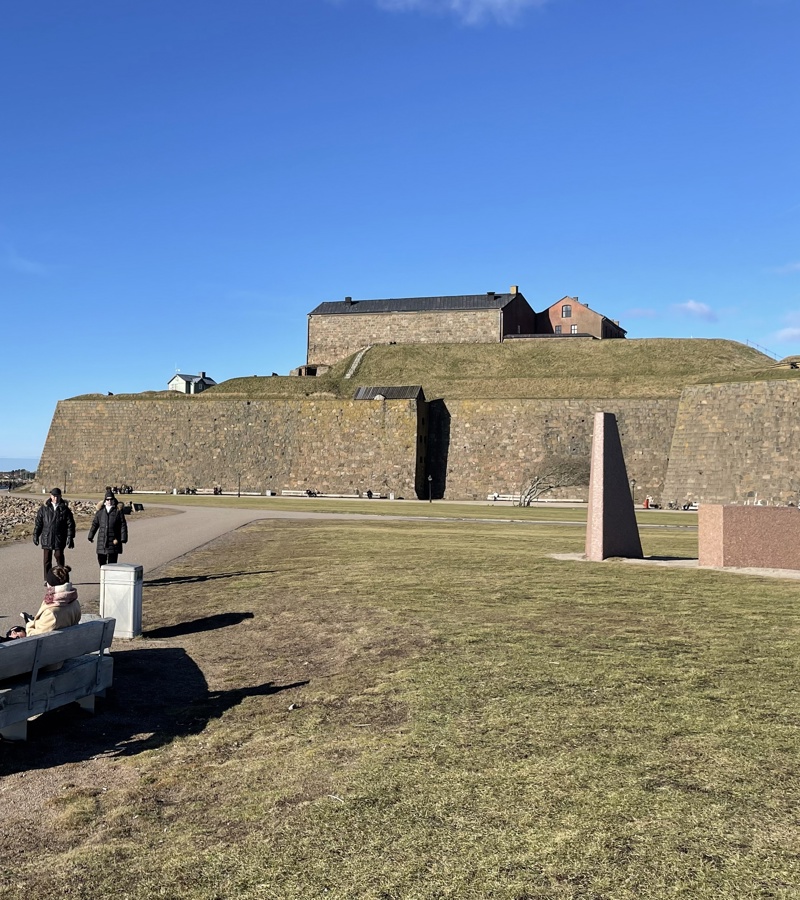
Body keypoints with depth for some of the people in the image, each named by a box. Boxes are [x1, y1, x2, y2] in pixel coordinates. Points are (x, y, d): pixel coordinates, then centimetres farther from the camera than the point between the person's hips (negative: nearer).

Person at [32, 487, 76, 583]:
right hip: (47, 538, 2)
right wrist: (36, 535, 5)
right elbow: (38, 522, 8)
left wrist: (70, 537, -5)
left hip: (60, 539, -1)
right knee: (47, 559, 6)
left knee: (59, 557, -1)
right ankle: (47, 579, 14)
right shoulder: (44, 508, 4)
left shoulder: (65, 508, 1)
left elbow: (70, 524, 1)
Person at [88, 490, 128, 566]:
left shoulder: (118, 511, -1)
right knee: (101, 559, 8)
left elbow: (123, 525, -2)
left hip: (113, 540, -3)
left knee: (112, 561, -2)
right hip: (102, 540, 3)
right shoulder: (100, 511, 8)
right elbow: (95, 524, 15)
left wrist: (123, 538, -7)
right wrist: (91, 536, 14)